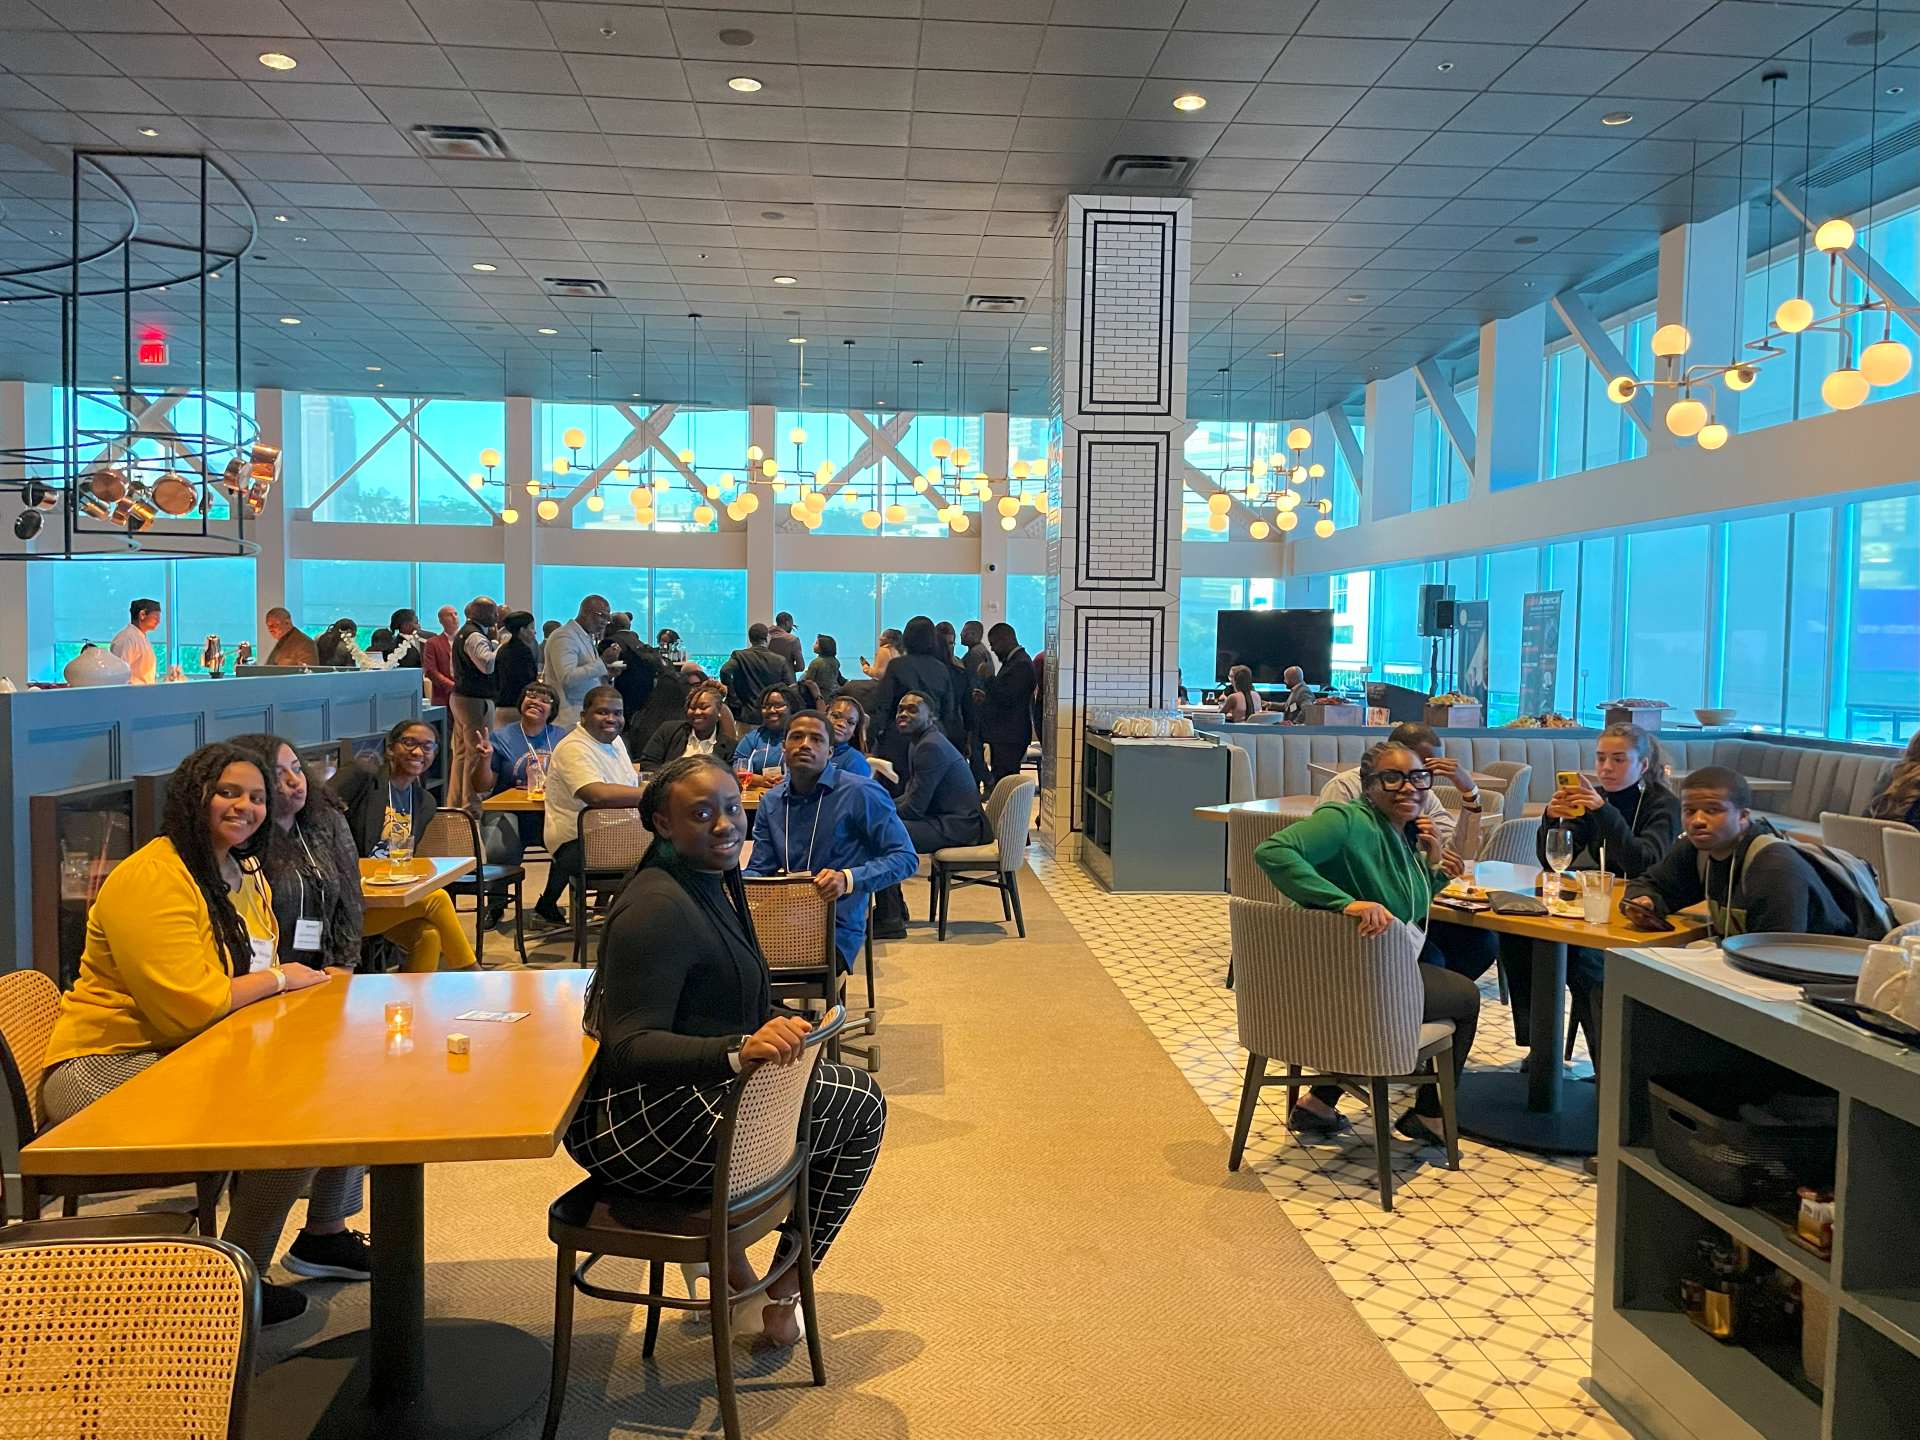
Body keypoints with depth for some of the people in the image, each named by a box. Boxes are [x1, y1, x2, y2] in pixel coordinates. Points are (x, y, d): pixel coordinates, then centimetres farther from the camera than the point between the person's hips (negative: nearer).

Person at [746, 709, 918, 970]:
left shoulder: (861, 793, -8)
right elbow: (759, 870, 14)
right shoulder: (771, 801, 10)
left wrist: (847, 879, -24)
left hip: (838, 926, -4)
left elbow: (906, 858, -9)